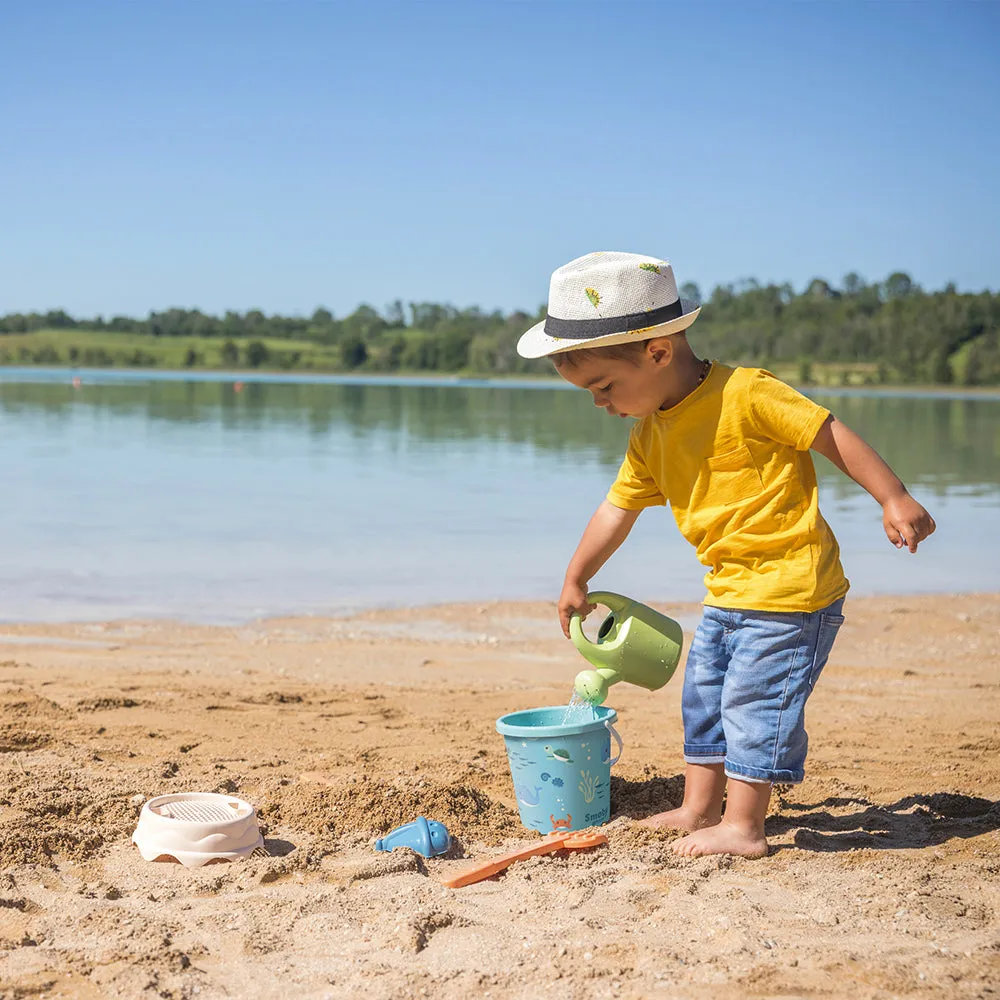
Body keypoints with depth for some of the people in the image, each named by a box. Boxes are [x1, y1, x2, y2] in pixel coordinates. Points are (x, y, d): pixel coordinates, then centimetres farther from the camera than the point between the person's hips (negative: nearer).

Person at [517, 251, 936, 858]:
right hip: (729, 592, 9)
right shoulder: (650, 434, 6)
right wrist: (576, 582, 24)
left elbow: (831, 434, -16)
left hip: (791, 585, -9)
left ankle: (742, 826, 5)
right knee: (705, 693, 16)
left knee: (753, 699, -5)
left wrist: (895, 499, -17)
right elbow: (618, 508, 17)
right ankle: (699, 807, 29)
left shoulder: (745, 395, -20)